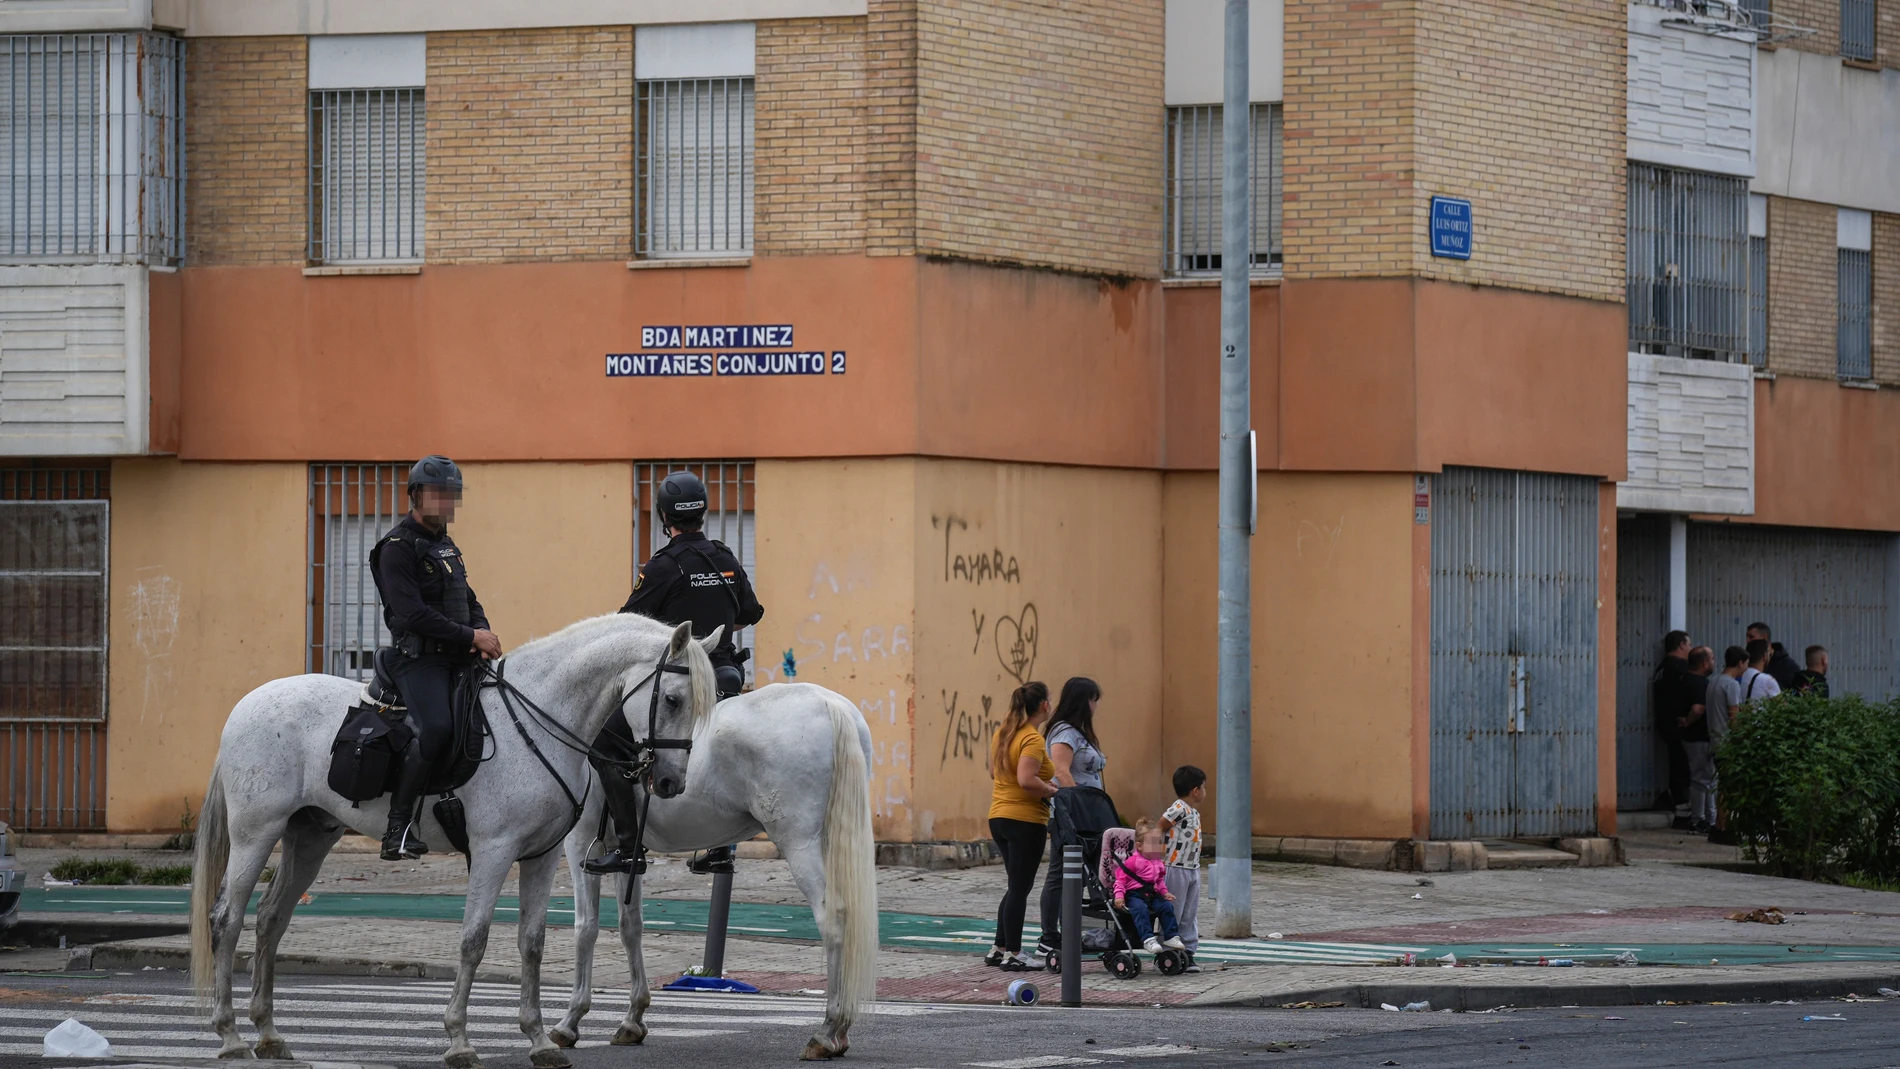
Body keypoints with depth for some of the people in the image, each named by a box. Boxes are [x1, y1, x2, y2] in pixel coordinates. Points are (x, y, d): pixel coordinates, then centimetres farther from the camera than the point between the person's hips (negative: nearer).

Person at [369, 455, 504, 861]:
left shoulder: (446, 545, 21)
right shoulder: (398, 548, -7)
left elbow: (468, 600, 26)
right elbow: (413, 613, -17)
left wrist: (483, 632, 3)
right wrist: (470, 636, -16)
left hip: (458, 659, 9)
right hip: (420, 658, -9)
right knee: (436, 728, -29)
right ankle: (399, 827, -24)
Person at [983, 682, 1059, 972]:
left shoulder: (1002, 734, 11)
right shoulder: (1033, 739, -16)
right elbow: (1027, 780, -28)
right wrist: (1052, 791, -14)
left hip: (999, 816, 9)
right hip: (1025, 820, -9)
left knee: (1018, 886, 18)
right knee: (1020, 889, -2)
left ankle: (999, 950, 21)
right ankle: (1012, 955, 2)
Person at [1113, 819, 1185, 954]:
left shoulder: (1159, 863, 17)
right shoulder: (1132, 861, -5)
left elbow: (1160, 880, 31)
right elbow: (1121, 878, -7)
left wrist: (1165, 892, 13)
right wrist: (1119, 896, -19)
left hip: (1152, 894, 6)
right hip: (1134, 894, -6)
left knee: (1167, 906, -16)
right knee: (1140, 908, -35)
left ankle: (1171, 936, -7)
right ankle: (1148, 939, -42)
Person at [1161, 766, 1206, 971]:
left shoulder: (1194, 813, 14)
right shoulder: (1178, 809, -15)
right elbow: (1157, 830, -14)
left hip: (1193, 869, 9)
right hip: (1176, 869, -9)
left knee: (1190, 915, 10)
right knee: (1172, 915, -2)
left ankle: (1188, 953, 14)